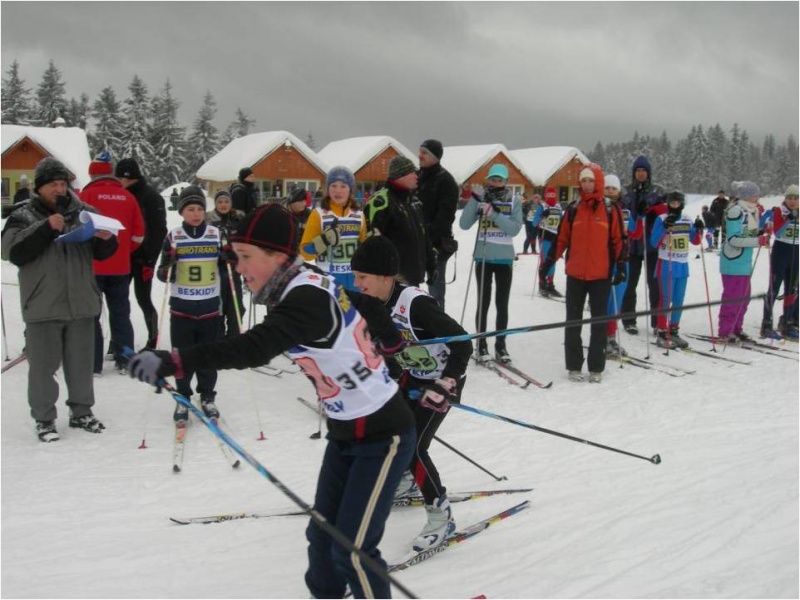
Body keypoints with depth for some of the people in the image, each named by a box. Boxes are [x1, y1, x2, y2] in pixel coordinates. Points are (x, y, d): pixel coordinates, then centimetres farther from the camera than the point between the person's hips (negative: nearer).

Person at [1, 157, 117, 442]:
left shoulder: (83, 212, 6)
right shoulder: (23, 216, -1)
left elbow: (101, 252, 12)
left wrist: (106, 239, -11)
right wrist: (45, 228, -21)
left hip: (81, 303, 3)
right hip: (43, 306, -3)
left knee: (81, 362, 13)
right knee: (44, 365, 5)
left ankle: (81, 412, 28)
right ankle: (44, 418, 17)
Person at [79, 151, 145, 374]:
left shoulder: (87, 195, -7)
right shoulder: (127, 197, 4)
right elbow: (139, 232, 6)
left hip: (92, 265, -3)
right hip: (120, 266, 3)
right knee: (121, 314, 12)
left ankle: (93, 364, 5)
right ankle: (124, 361, 15)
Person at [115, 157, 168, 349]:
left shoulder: (152, 197, -8)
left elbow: (159, 231, -12)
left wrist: (150, 260, -16)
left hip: (142, 258, -7)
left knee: (143, 299, -3)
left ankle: (153, 340, 11)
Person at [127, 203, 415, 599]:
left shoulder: (306, 300, -26)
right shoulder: (315, 284, 1)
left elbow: (254, 348, -42)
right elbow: (365, 304, 15)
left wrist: (173, 362, -48)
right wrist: (389, 342, 27)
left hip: (382, 436, -9)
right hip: (346, 433, 9)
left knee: (352, 551, -5)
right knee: (322, 537, 14)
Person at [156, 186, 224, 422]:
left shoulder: (216, 234, 1)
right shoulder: (173, 237, -3)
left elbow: (227, 268, 10)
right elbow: (163, 274, -2)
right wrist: (167, 269, -23)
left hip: (210, 307, 1)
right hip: (181, 308, -1)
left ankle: (207, 397, 25)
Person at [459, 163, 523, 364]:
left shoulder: (514, 202, 2)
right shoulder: (481, 199, 2)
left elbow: (515, 228, -12)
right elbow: (464, 224, -8)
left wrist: (494, 214, -22)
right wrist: (474, 199, -15)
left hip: (504, 259, 1)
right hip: (483, 258, 0)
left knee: (502, 304, 6)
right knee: (483, 303, 3)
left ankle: (500, 345, 15)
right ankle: (481, 346, 9)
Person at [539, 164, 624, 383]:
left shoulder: (611, 210, 0)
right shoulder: (573, 209, 5)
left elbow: (618, 240, 2)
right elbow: (562, 238, 7)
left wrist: (620, 266, -4)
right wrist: (549, 261, 3)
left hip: (601, 275, -1)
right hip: (575, 274, 2)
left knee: (599, 322, 6)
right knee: (573, 321, 6)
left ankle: (596, 367, 15)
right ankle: (574, 366, 15)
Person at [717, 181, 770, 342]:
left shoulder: (750, 211, 12)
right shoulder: (735, 211, -17)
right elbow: (733, 239, -21)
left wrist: (762, 235, 4)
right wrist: (757, 241, -22)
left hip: (745, 262, 9)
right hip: (733, 262, -9)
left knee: (744, 297, 14)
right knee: (733, 297, -5)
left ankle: (736, 328, 24)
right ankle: (725, 331, 5)